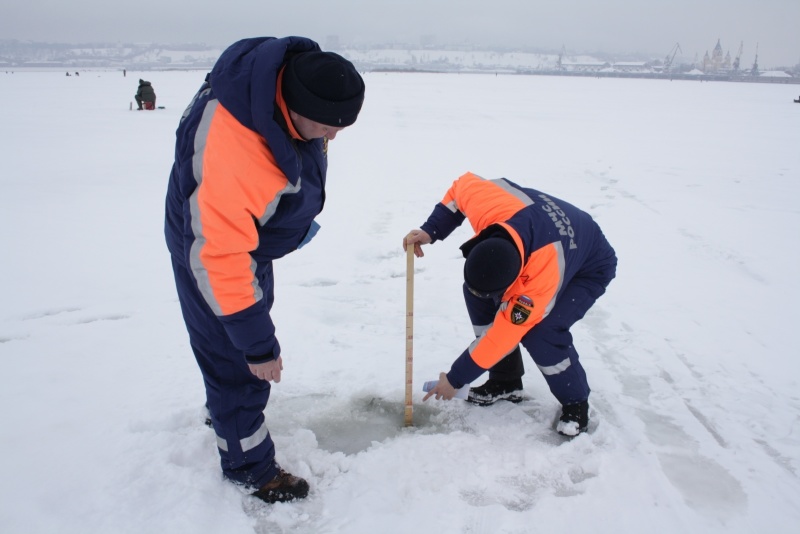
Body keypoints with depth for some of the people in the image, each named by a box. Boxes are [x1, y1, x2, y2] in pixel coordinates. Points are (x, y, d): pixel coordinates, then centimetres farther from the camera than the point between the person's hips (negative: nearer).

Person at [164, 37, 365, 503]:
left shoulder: (296, 76, -17)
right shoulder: (228, 153, -44)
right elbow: (219, 255, -38)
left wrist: (299, 217, 16)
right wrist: (257, 344, -31)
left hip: (253, 237, 9)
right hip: (211, 249, -9)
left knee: (252, 325, 27)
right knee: (238, 361, 3)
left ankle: (225, 408, 54)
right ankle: (248, 464, 26)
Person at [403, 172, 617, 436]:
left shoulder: (542, 282, -43)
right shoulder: (488, 205, -34)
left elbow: (502, 336, -32)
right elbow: (463, 185, -9)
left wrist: (455, 379, -21)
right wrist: (430, 230, -17)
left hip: (588, 268, -7)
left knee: (539, 333, -28)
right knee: (476, 293, -8)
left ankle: (576, 403, 0)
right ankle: (506, 381, 9)